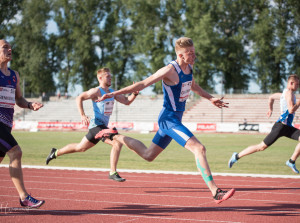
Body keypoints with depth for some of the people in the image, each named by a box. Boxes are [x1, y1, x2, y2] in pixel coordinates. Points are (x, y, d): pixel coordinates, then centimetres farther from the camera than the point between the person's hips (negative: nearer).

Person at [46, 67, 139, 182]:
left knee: (81, 148, 20)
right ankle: (113, 173, -21)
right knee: (117, 143, -23)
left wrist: (135, 93, -3)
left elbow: (126, 101, 16)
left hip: (103, 126, 9)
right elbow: (79, 98, -12)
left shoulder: (112, 92, 14)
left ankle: (55, 153, 35)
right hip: (97, 125, -9)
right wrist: (83, 115, -22)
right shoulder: (96, 91, -10)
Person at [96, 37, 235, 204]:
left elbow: (193, 85, 29)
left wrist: (210, 98, 26)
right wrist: (114, 94, -12)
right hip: (169, 119, -9)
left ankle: (114, 136, 34)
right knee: (199, 148, -22)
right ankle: (215, 192, -23)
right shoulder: (170, 70, -19)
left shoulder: (189, 67, 7)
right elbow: (143, 84, -14)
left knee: (148, 155, 21)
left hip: (175, 119, 9)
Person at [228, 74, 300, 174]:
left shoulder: (285, 93, 17)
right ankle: (237, 156, 7)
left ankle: (291, 162, -2)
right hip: (281, 126, -10)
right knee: (262, 147, -5)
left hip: (287, 127, 10)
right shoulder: (289, 92, -12)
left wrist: (270, 109, 41)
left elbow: (271, 97, 33)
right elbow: (291, 110, -24)